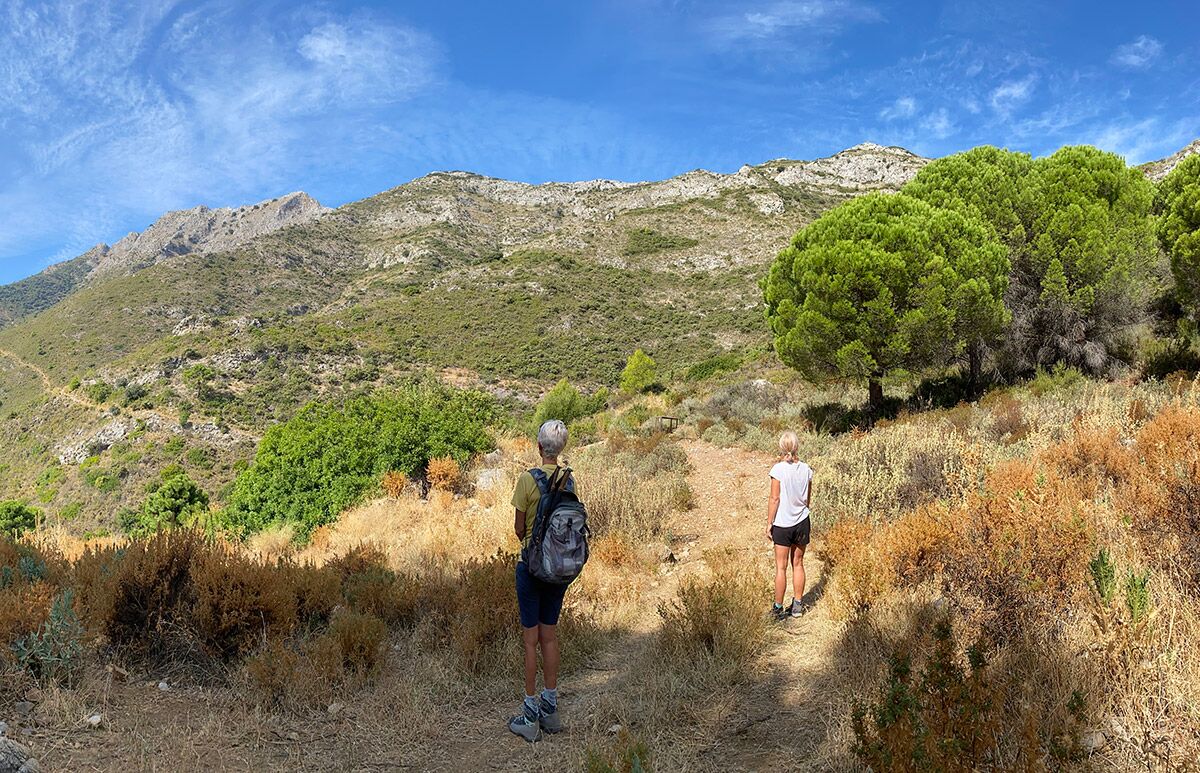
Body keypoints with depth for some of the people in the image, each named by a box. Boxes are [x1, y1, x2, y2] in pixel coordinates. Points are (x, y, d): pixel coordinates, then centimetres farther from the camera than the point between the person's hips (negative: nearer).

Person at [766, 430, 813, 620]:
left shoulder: (778, 469, -14)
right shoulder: (806, 469, -1)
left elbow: (774, 499, -13)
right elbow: (808, 499, 7)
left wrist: (769, 523, -4)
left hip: (782, 524, -4)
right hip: (802, 522, 4)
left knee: (781, 567, 4)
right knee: (798, 564, 14)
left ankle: (778, 608, 10)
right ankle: (797, 606, 22)